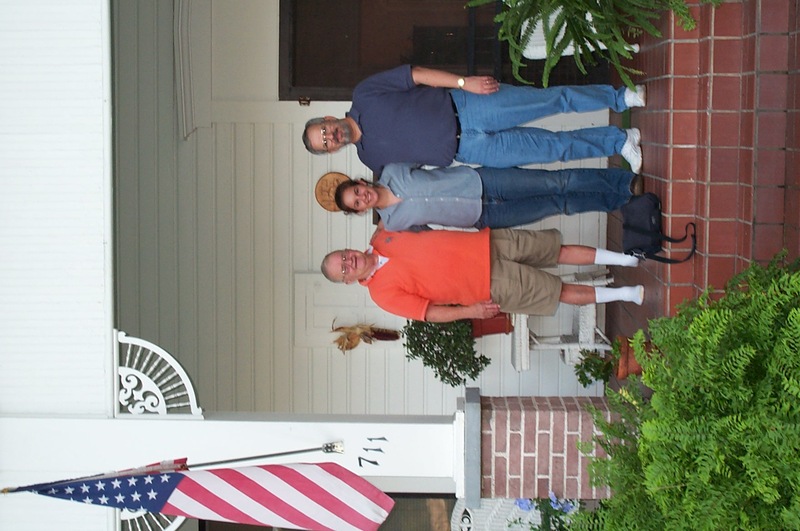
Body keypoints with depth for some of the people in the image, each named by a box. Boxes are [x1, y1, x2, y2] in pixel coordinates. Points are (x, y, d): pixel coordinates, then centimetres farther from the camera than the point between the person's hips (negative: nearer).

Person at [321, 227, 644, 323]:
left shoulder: (381, 239, 3)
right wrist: (469, 311, -16)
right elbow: (430, 313, -10)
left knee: (559, 251, 3)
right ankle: (630, 294, 10)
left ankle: (627, 259, 17)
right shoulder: (383, 292, -10)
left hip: (489, 243, 4)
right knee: (560, 292, -3)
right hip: (493, 286, -4)